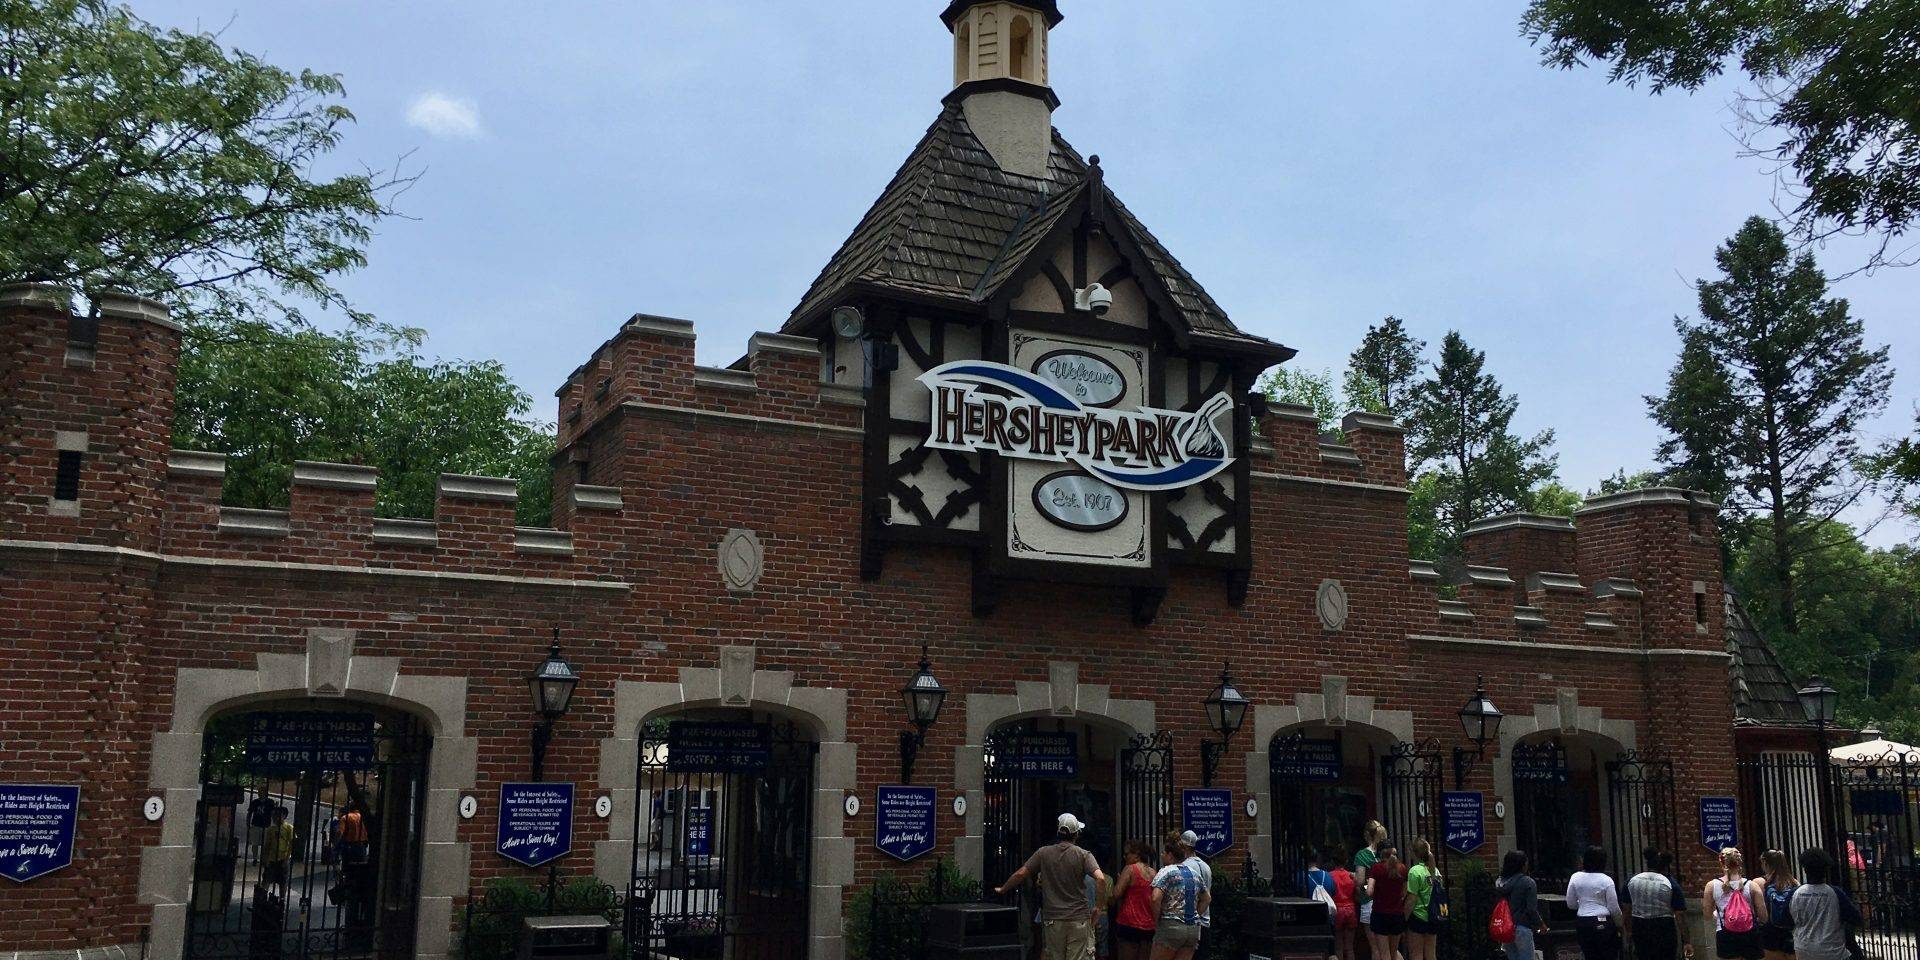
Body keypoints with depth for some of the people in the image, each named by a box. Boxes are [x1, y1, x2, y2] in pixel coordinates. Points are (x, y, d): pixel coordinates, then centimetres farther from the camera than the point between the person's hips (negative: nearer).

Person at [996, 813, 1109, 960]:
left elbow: (1020, 874, 2)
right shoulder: (1083, 855, -4)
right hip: (1079, 919, -2)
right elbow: (1100, 879, -17)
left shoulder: (1043, 853, 2)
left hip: (1052, 920, 2)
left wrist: (1003, 890, 18)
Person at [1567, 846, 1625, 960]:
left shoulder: (1575, 877, 0)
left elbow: (1570, 904, 5)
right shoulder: (1606, 880, -8)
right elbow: (1614, 908, -4)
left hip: (1582, 922, 3)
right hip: (1602, 923, -3)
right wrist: (1619, 925, 12)